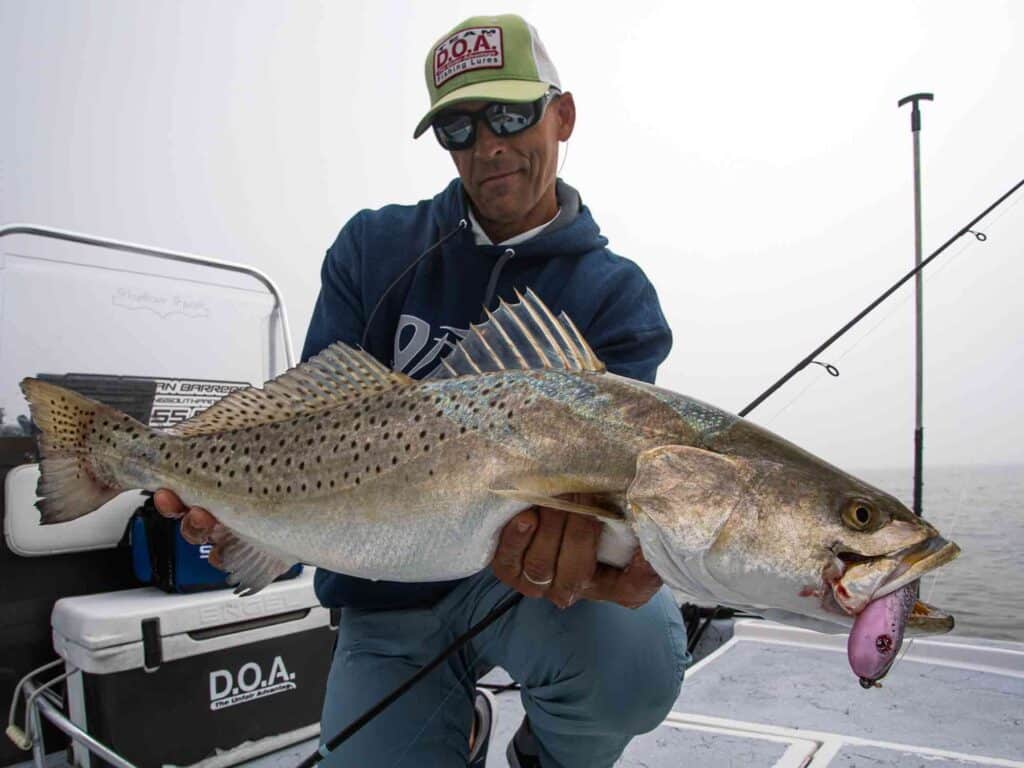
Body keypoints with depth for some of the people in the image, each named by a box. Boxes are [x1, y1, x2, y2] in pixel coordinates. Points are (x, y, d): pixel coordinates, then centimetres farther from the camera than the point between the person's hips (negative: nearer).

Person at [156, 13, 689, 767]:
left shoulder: (616, 297, -7)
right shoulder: (374, 249, 1)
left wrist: (574, 554, -42)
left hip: (517, 569, -2)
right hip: (386, 597, 3)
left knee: (633, 658, -32)